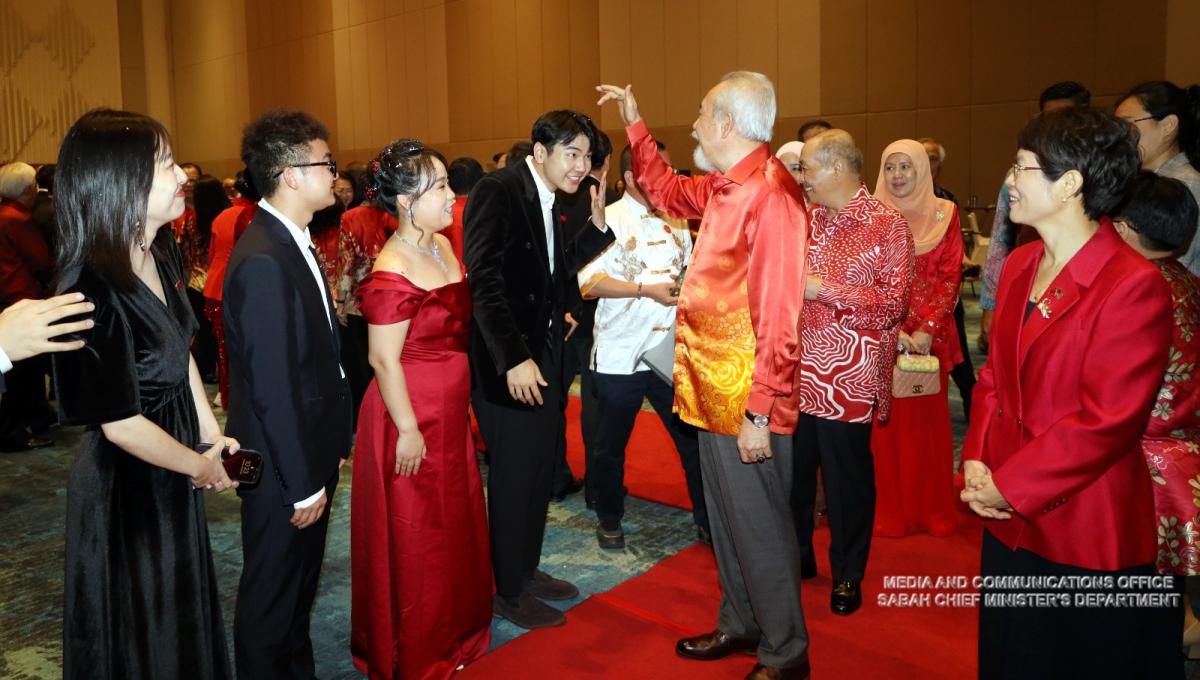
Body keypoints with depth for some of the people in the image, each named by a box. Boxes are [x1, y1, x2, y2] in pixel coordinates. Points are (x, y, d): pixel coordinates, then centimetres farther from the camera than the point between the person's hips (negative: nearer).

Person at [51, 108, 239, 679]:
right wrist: (203, 466, -11)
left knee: (183, 614, 27)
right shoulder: (95, 292, -30)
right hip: (126, 491, -8)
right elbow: (121, 424, -24)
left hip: (172, 481, 8)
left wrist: (212, 434, 3)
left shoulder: (162, 253, -5)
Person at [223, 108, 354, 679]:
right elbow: (271, 386, -25)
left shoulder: (292, 243, 6)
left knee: (301, 583, 25)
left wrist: (332, 446, 13)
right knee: (272, 596, 11)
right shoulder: (263, 261, -25)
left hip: (309, 451, 9)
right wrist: (302, 483, -19)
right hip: (283, 466, -9)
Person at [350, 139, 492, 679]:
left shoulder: (442, 246, 5)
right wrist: (408, 430, -17)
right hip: (413, 418, -8)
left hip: (450, 413, 9)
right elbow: (384, 360, -20)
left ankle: (452, 631, 42)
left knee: (455, 526, 21)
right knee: (414, 538, 8)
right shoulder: (392, 274, -22)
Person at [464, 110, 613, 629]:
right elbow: (484, 280, -23)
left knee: (539, 470, 18)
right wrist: (514, 358, -26)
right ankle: (508, 592, 21)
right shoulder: (498, 191, -15)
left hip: (543, 357, 9)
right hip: (509, 362, -9)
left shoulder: (549, 201, 12)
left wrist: (597, 226, 5)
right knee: (514, 476, 3)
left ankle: (527, 570, 36)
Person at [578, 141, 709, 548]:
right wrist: (648, 290, -21)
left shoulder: (676, 221, 11)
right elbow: (588, 284, -17)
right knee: (611, 443, 10)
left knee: (694, 436, 8)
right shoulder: (609, 220, -7)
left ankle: (707, 519, 24)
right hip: (619, 357, -4)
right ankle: (609, 520, 31)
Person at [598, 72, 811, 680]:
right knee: (726, 516, 20)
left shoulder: (769, 195, -20)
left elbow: (777, 322, -23)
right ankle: (740, 625, 39)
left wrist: (758, 415, -22)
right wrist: (634, 124, 28)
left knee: (758, 527, 5)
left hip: (747, 402, -9)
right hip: (714, 393, 9)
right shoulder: (723, 187, 8)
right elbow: (669, 191, 30)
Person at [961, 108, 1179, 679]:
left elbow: (1106, 421, -21)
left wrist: (1007, 486, -17)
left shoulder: (1133, 284, -18)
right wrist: (977, 461, -3)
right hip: (1009, 522, 7)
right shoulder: (1019, 266, 6)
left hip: (1086, 534, -7)